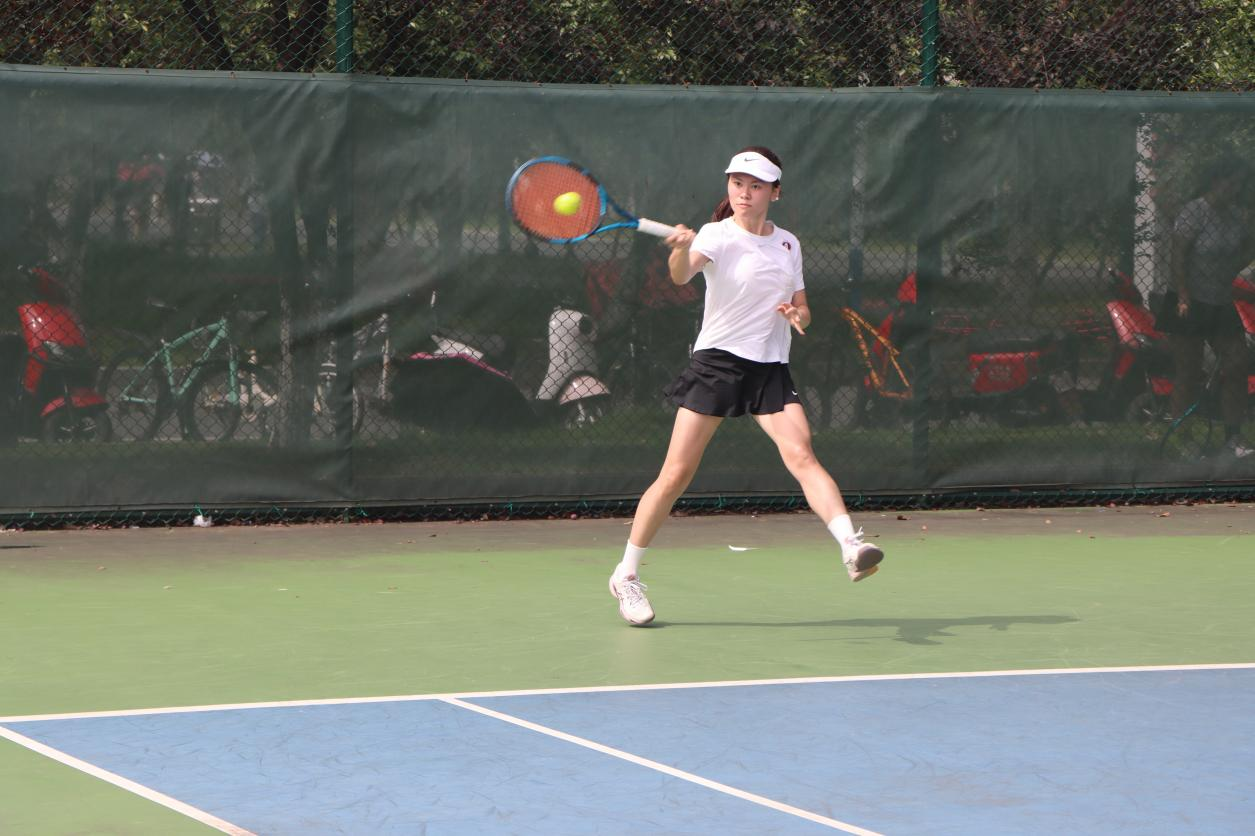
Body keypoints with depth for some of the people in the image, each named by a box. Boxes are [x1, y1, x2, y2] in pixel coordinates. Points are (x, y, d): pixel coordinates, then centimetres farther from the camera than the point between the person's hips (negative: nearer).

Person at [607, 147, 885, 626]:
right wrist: (682, 250, -50)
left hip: (770, 370, 4)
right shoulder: (718, 236, -5)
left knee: (801, 455, -18)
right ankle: (626, 575, 7)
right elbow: (682, 275, -27)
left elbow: (802, 310, 22)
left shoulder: (788, 245, 11)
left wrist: (798, 316, -3)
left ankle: (851, 548, -31)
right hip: (716, 363, -4)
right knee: (676, 474, -5)